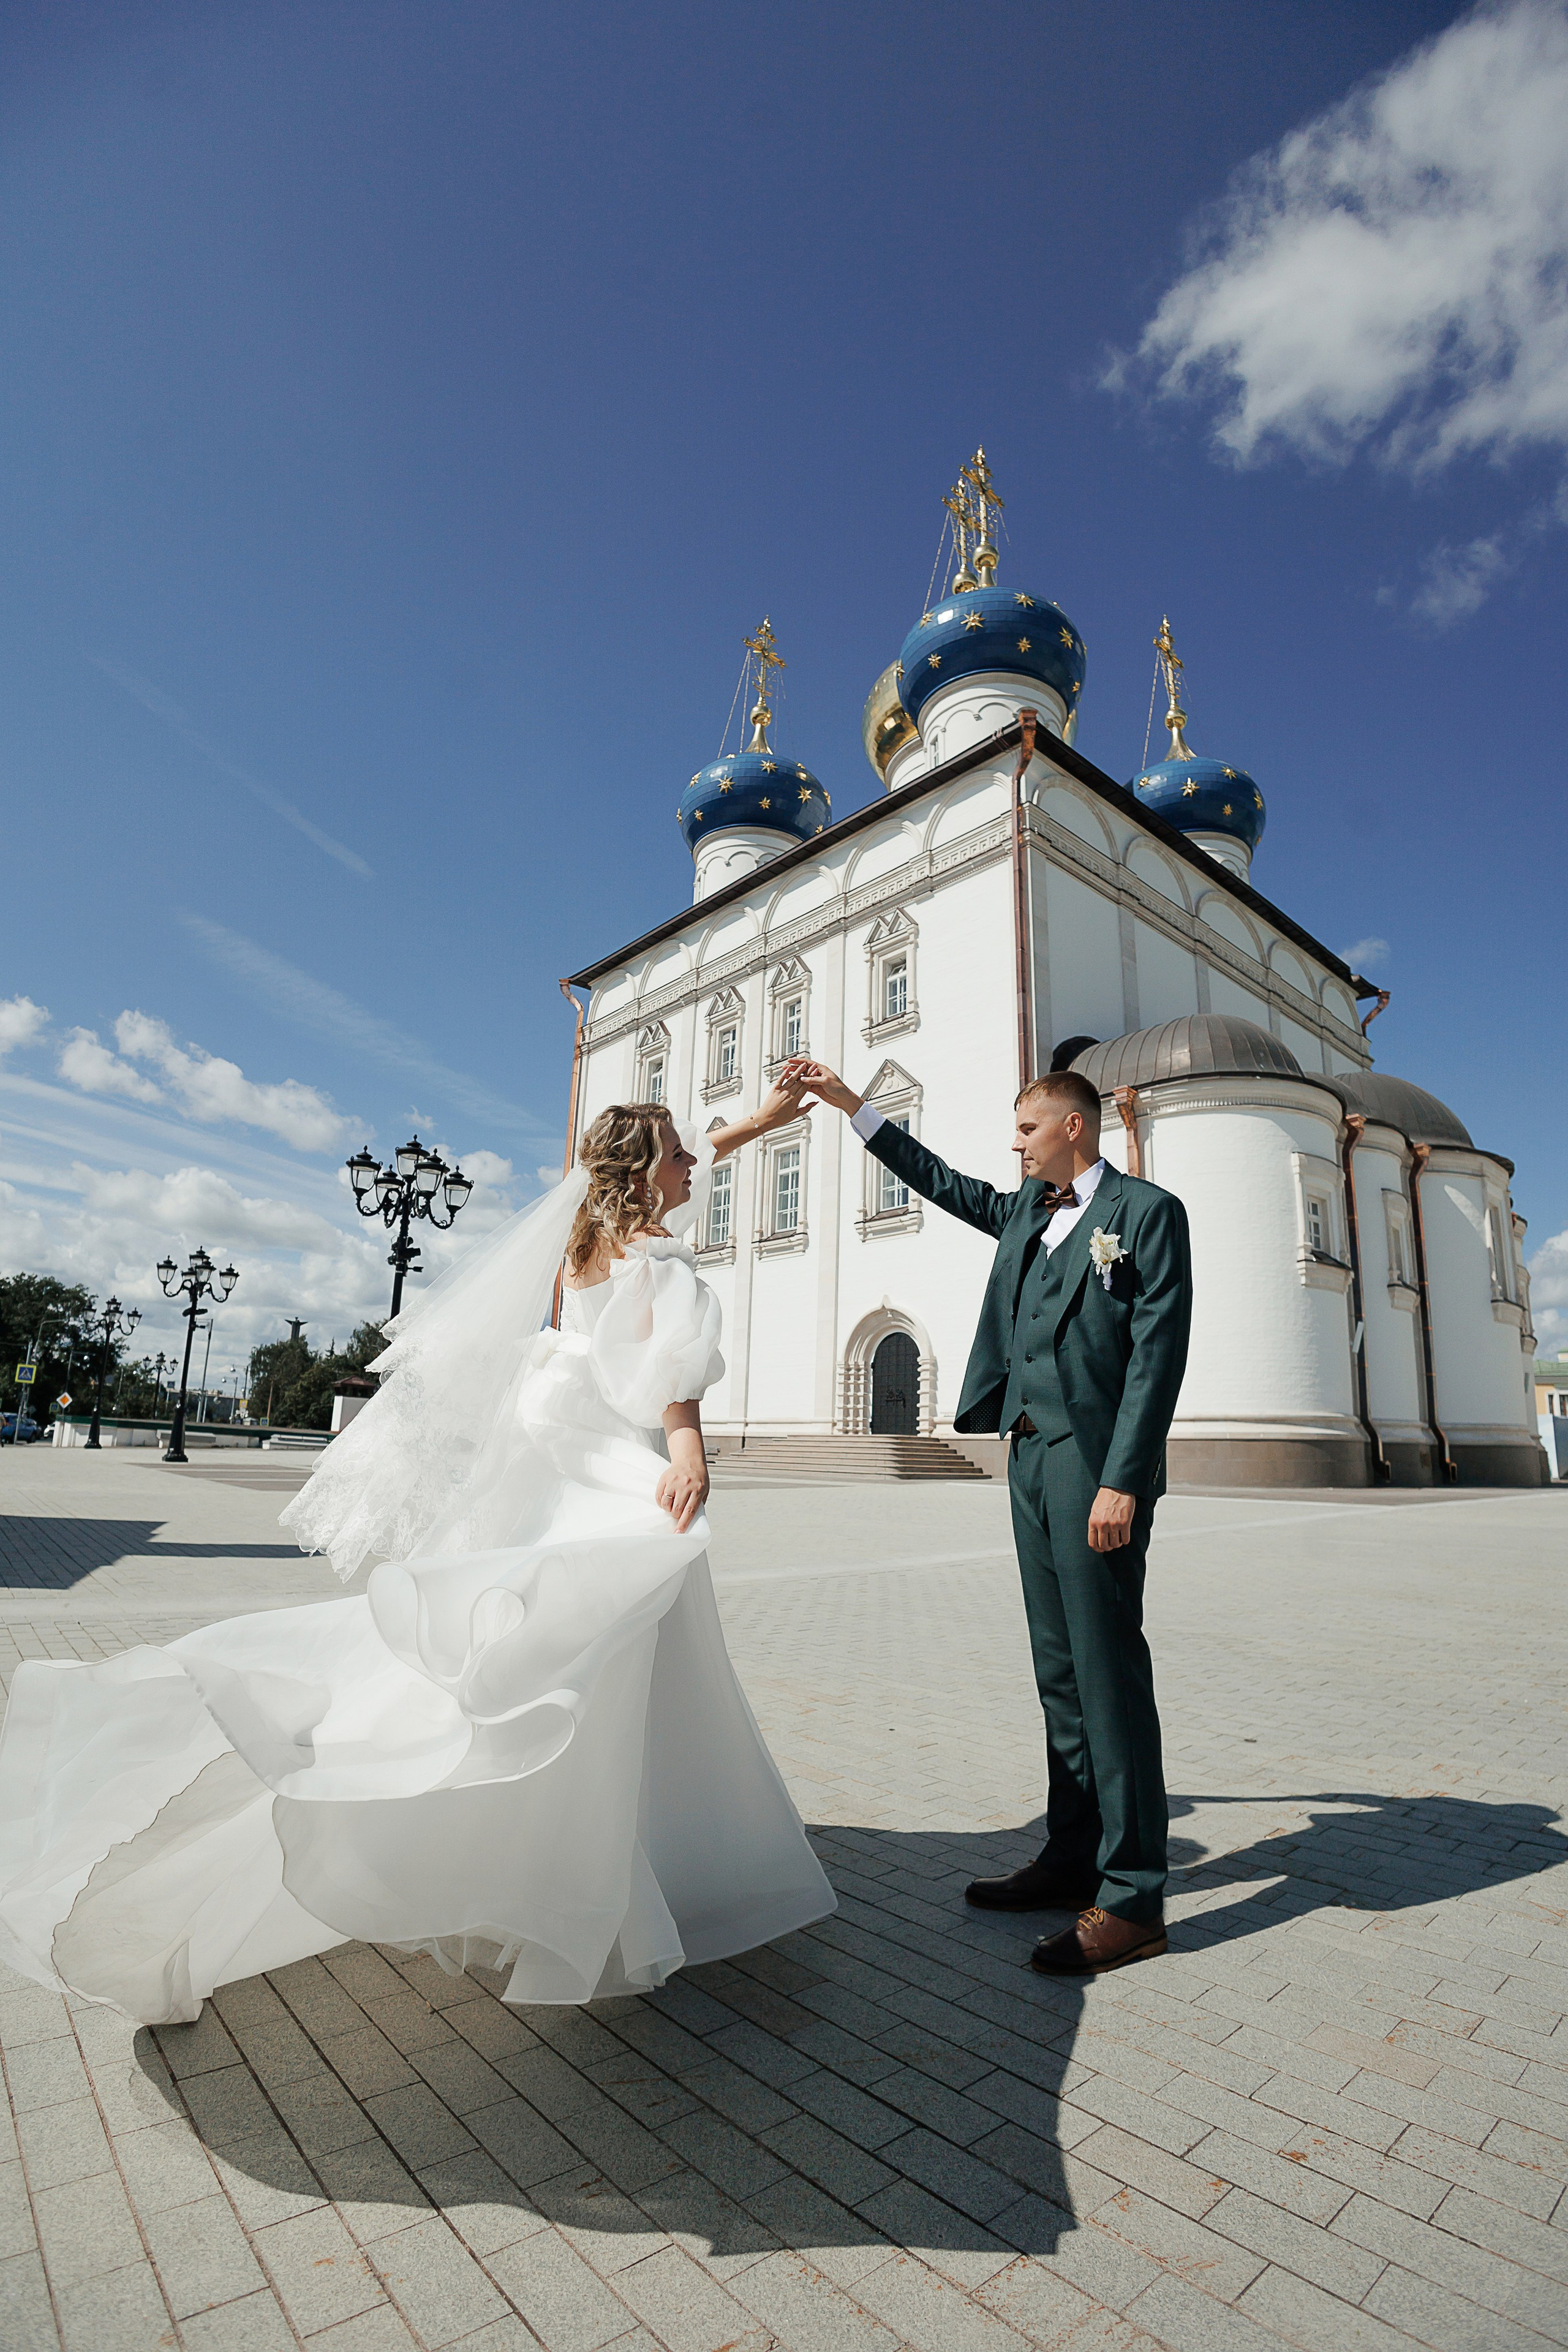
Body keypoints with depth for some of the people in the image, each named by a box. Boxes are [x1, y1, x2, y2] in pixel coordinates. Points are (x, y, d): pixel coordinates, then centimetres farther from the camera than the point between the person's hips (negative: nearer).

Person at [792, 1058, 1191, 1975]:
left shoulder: (1148, 1211, -5)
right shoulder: (1025, 1213, 17)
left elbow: (1158, 1353, -12)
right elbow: (942, 1182, 27)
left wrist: (1122, 1482, -19)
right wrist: (849, 1103, 27)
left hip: (1096, 1463, -7)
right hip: (1030, 1458, 8)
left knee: (1109, 1668, -4)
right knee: (1061, 1670, 13)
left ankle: (1133, 1897, 7)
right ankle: (1073, 1859, 24)